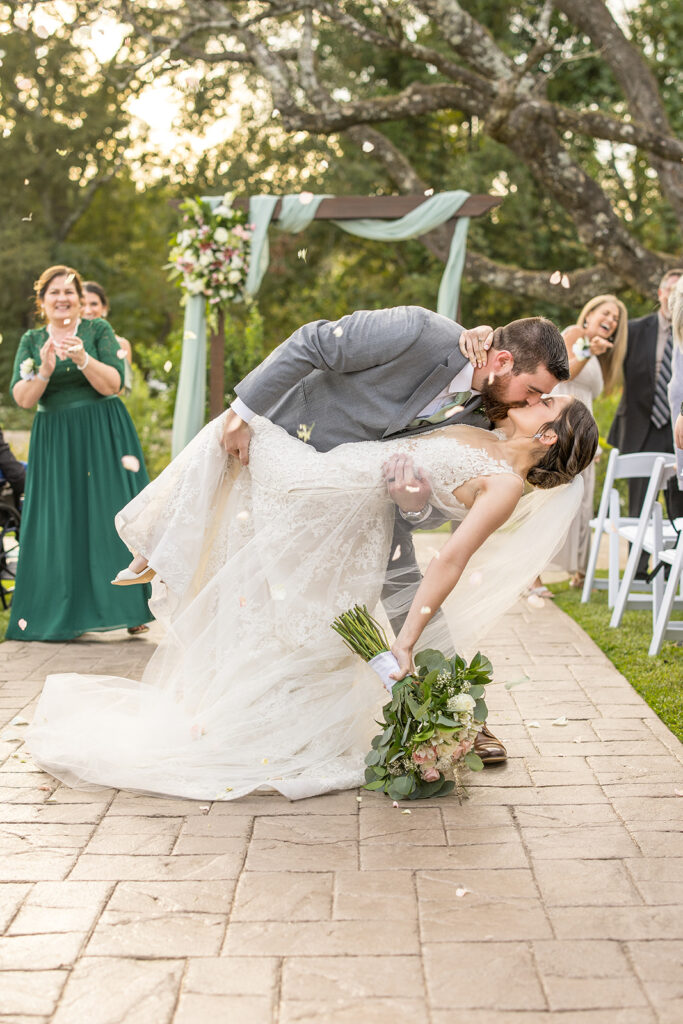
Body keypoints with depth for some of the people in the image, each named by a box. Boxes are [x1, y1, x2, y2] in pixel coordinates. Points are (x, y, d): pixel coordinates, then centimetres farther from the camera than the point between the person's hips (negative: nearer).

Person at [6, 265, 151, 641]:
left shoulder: (99, 330, 4)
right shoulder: (31, 341, 9)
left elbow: (113, 385, -7)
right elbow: (22, 399, -1)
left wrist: (82, 358, -22)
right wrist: (44, 369, -18)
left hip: (104, 436, -2)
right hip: (54, 443, 2)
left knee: (109, 515, -6)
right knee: (58, 523, -2)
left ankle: (129, 608, -2)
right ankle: (62, 613, 5)